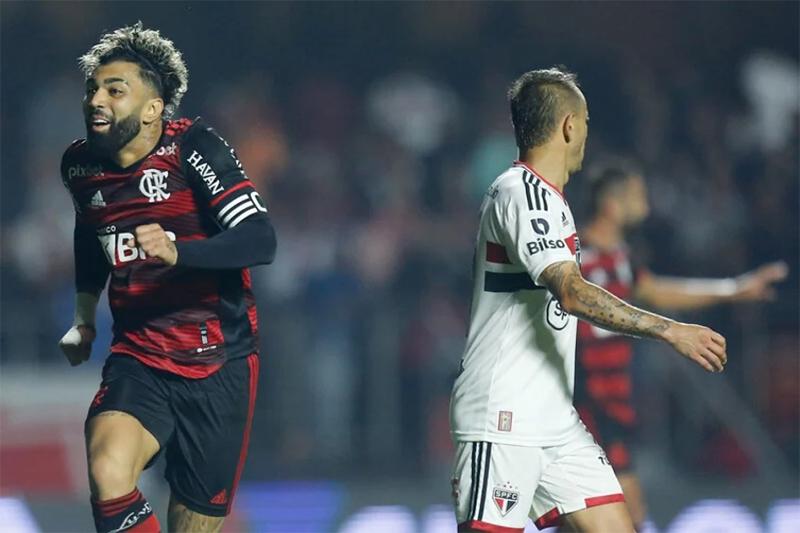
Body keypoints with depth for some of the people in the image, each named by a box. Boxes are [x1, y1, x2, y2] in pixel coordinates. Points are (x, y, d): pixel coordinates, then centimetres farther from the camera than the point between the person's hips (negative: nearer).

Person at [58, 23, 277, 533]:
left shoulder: (193, 148, -14)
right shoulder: (80, 165, 3)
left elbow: (260, 240, -25)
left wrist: (177, 252, -39)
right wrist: (85, 319, 27)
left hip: (218, 365, -3)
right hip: (137, 361, 3)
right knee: (108, 475, -29)